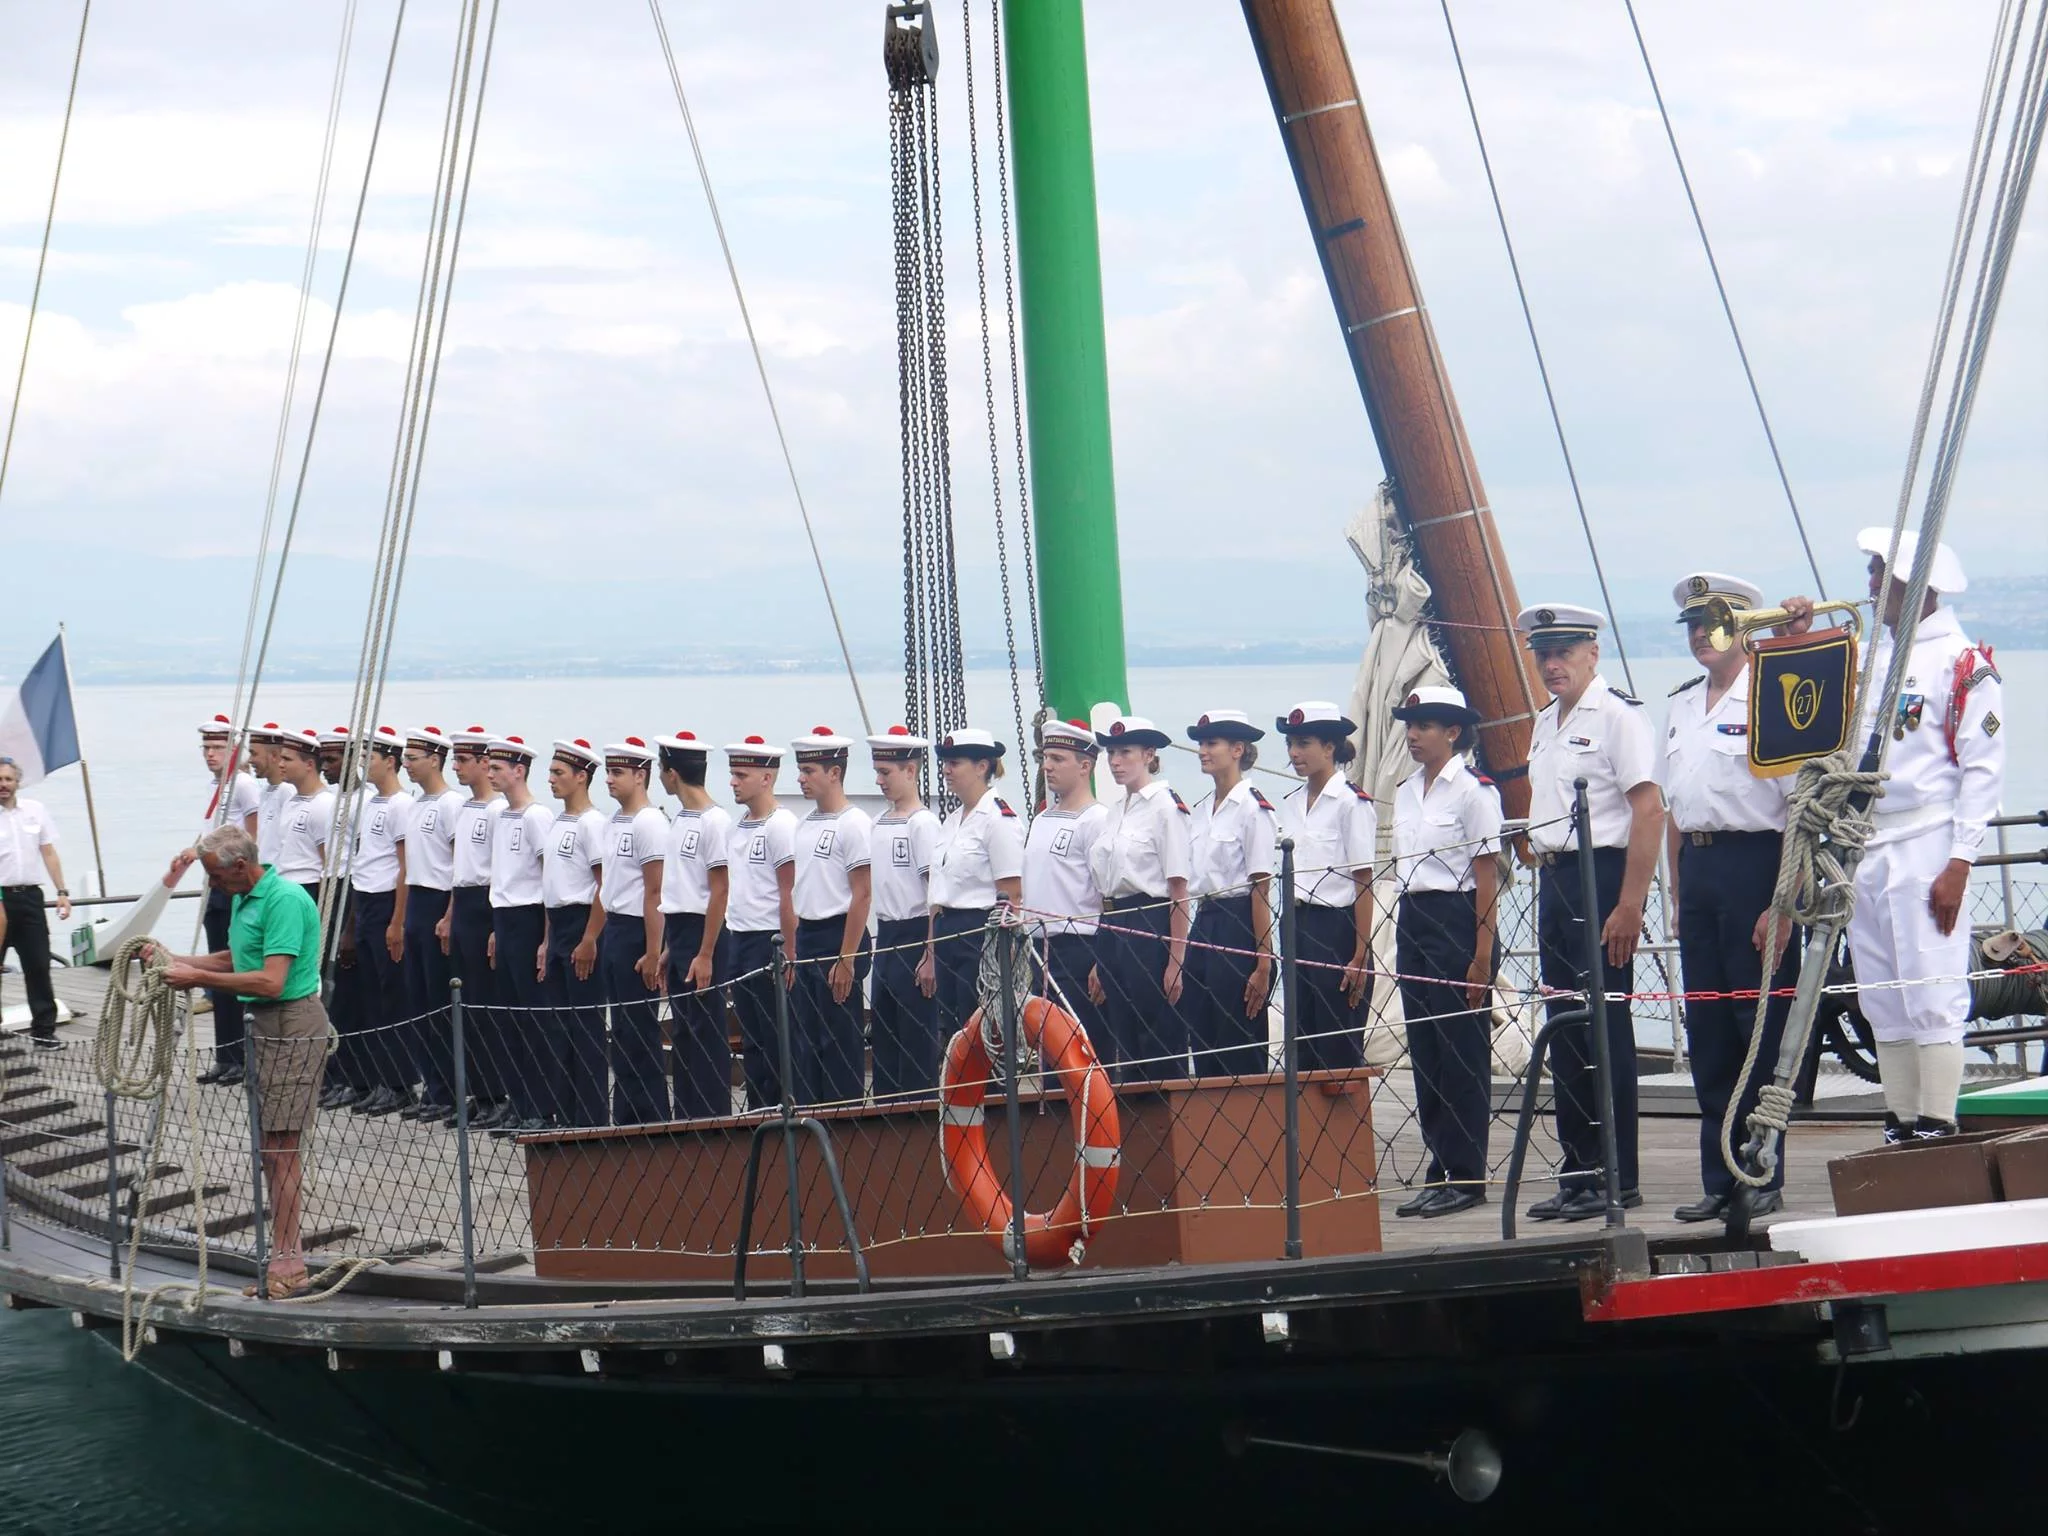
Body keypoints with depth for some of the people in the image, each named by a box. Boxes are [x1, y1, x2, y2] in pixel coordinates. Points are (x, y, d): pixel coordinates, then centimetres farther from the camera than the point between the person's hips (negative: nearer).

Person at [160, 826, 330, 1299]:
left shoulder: (284, 900, -19)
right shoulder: (244, 899, 12)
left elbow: (270, 981, -24)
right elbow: (237, 960, 21)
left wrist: (198, 978, -19)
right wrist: (175, 960, 12)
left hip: (292, 1025, -10)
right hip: (264, 1025, 10)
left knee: (278, 1146, -9)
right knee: (272, 1145, 13)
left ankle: (286, 1259, -6)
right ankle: (288, 1245, 19)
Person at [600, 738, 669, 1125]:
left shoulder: (650, 823, -13)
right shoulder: (613, 823, 14)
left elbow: (654, 893, -16)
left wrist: (652, 952, -18)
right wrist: (599, 938, 15)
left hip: (636, 933, -9)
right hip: (611, 930, 9)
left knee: (640, 1033, -5)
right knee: (621, 1032, 12)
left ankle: (651, 1120, 1)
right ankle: (626, 1119, 18)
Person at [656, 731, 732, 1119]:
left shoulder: (714, 821, -13)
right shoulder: (681, 819, 13)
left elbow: (720, 891, -15)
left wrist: (705, 955, -17)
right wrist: (667, 949, 17)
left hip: (702, 933, -9)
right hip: (677, 931, 9)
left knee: (706, 1033, -5)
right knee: (682, 1033, 12)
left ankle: (713, 1120, 0)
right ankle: (687, 1119, 17)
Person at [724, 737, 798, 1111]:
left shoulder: (780, 826, -10)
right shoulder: (738, 827, 15)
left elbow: (788, 895, -14)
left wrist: (787, 955, -16)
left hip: (769, 943, -9)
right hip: (739, 940, 9)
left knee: (778, 1039, -4)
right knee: (752, 1041, 11)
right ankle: (758, 1112, 16)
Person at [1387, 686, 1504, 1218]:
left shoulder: (1474, 790, -8)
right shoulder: (1406, 792, 13)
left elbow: (1487, 875, -10)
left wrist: (1482, 956, -14)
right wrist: (1405, 935, 12)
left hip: (1455, 919, -8)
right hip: (1411, 920, 8)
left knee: (1462, 1051, -3)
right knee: (1424, 1051, 8)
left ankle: (1466, 1177, 2)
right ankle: (1439, 1171, 14)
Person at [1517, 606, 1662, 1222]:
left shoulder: (1617, 715, -8)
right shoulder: (1545, 724, 17)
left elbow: (1649, 810, -15)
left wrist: (1629, 905, -19)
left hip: (1600, 876, -8)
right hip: (1553, 880, 8)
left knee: (1604, 1029, -5)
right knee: (1564, 1033, 9)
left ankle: (1616, 1178, 0)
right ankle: (1578, 1173, 15)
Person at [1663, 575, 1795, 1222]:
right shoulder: (1682, 705, 16)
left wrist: (1783, 904, -16)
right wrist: (1678, 894, 13)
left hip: (1754, 861, -7)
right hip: (1696, 867, 7)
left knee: (1762, 1026, -3)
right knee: (1706, 1027, 8)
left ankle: (1765, 1179, 3)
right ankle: (1720, 1180, 14)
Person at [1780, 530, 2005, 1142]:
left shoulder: (1963, 662, -5)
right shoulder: (1868, 657, 17)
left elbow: (1983, 769, -10)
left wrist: (1959, 864, -16)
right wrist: (1799, 644, 10)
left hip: (1925, 850, -7)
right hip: (1862, 852, 7)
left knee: (1932, 996, -9)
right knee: (1883, 1003, 8)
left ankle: (1937, 1133, -8)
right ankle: (1899, 1133, 13)